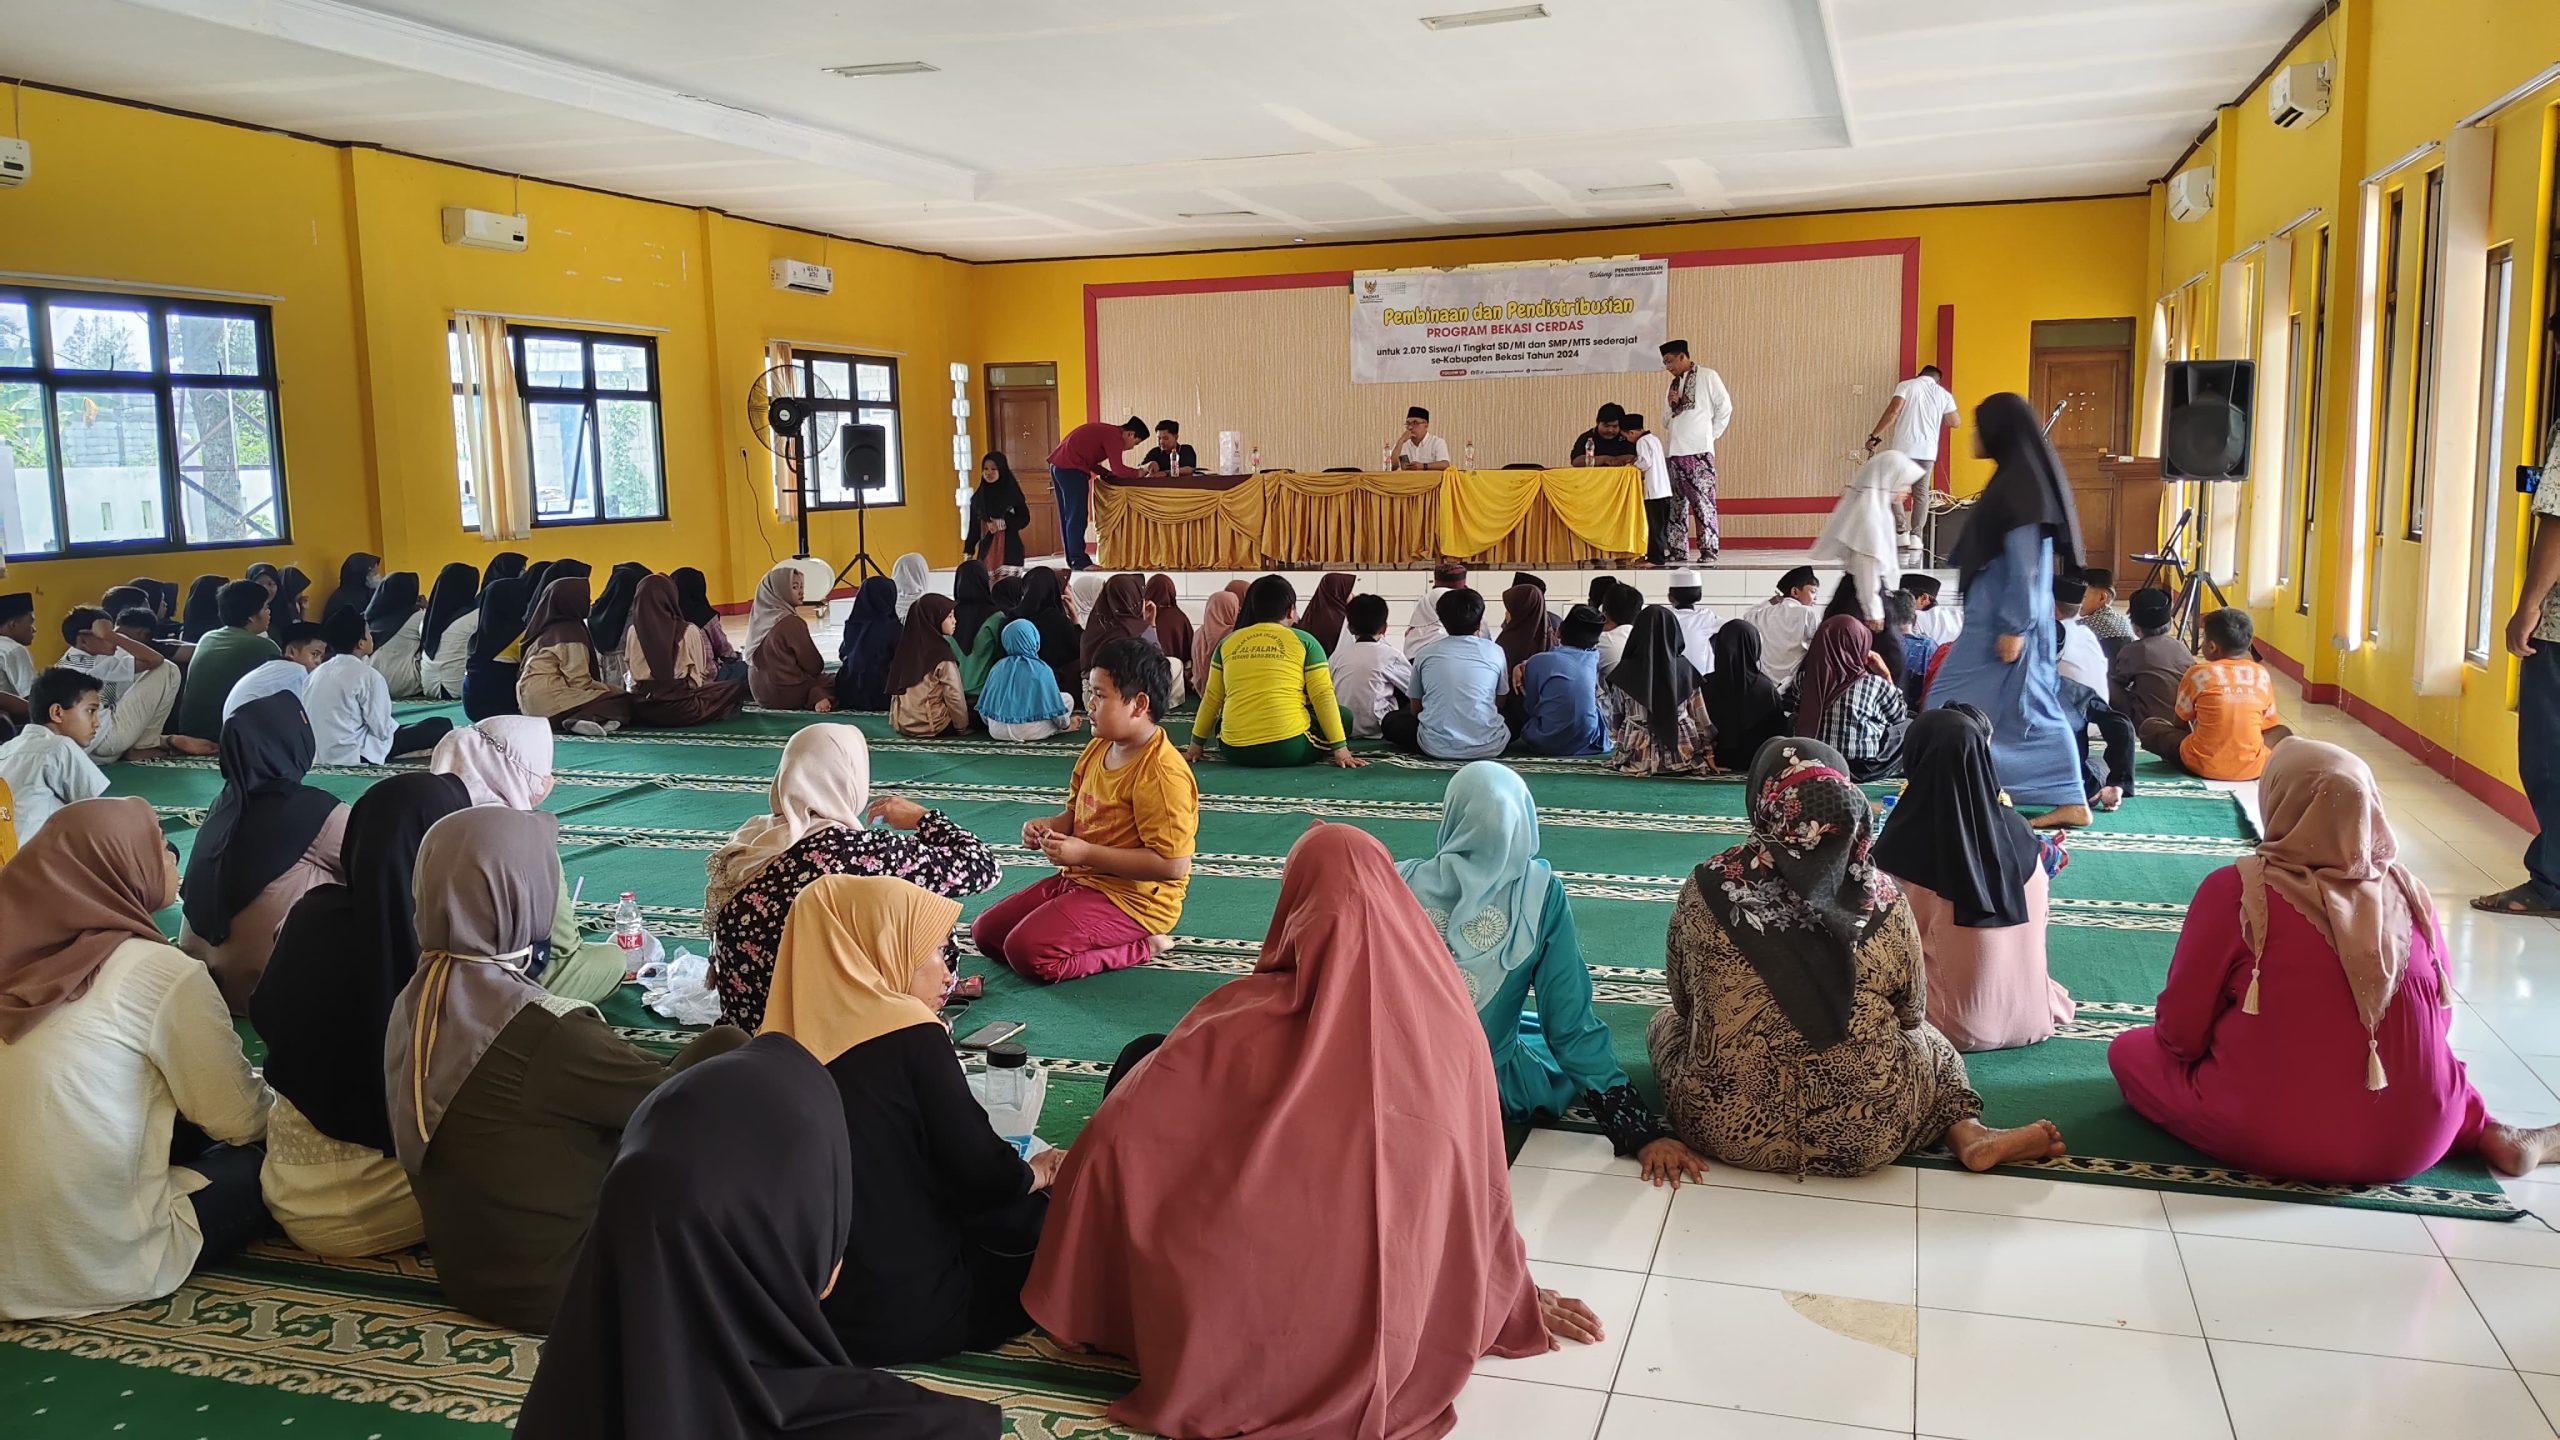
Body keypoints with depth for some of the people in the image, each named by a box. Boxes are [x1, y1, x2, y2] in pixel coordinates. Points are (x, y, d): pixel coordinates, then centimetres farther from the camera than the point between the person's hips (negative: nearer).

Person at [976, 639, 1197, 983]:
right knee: (985, 933, 9)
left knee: (1027, 952, -25)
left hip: (1133, 899, -10)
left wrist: (1085, 854, -25)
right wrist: (1048, 825, -5)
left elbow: (1173, 864, -28)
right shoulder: (1097, 750, 5)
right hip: (1078, 879, 10)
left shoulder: (1163, 774, -23)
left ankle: (1140, 948, -7)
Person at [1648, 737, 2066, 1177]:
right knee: (1925, 1039, 32)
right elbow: (1911, 1014, 4)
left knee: (1667, 1021, 31)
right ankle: (1968, 1133, 9)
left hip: (1729, 1131, 1)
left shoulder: (1708, 888, -12)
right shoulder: (1881, 898, -11)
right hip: (1862, 1138, 0)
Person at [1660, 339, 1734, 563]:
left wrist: (1712, 434, 1)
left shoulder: (1707, 377, 2)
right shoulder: (1673, 384, 20)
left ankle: (1709, 550, -9)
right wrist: (1671, 405, 3)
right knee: (1675, 502, 5)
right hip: (1674, 450, 7)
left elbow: (1725, 406, 0)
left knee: (1703, 500, -9)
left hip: (1699, 450, -7)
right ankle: (1678, 550, 9)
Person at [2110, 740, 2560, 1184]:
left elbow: (2180, 1032, -7)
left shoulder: (2236, 889, -13)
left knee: (2130, 1050, 15)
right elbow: (2438, 1022, 12)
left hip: (2269, 1140, -4)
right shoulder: (2410, 892, -1)